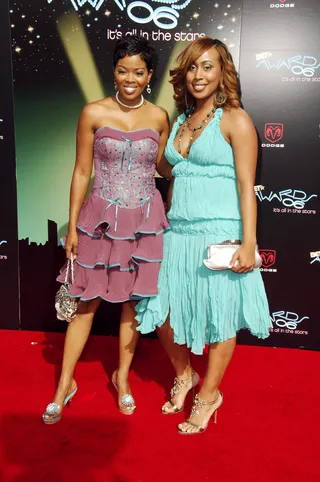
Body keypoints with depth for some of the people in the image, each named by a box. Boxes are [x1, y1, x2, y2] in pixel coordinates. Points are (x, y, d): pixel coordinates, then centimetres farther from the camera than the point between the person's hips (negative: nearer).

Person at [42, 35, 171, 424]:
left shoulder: (158, 117, 1)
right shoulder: (94, 113, -5)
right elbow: (82, 171, -2)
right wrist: (72, 227, -1)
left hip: (143, 220, 2)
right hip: (102, 217, -2)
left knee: (134, 300, 12)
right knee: (87, 302, 7)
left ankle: (122, 376, 33)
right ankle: (65, 383, 26)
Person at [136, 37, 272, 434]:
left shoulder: (235, 120, -3)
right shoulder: (180, 120, 15)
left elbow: (246, 185, -9)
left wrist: (248, 244, -15)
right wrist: (164, 223, 15)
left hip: (219, 234, -6)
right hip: (178, 233, 6)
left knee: (219, 318, 7)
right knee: (162, 312, 9)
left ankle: (209, 394, 30)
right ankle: (183, 375, 37)